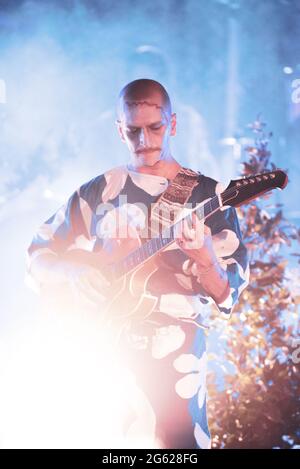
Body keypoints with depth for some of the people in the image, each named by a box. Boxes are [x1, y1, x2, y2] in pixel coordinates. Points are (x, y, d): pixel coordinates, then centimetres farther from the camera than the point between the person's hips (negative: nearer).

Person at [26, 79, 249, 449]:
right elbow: (38, 255, 13)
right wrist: (74, 269, -8)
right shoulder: (97, 193, 11)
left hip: (174, 351, -2)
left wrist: (203, 256, -23)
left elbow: (227, 295, -1)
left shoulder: (207, 195, 5)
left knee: (178, 440, -13)